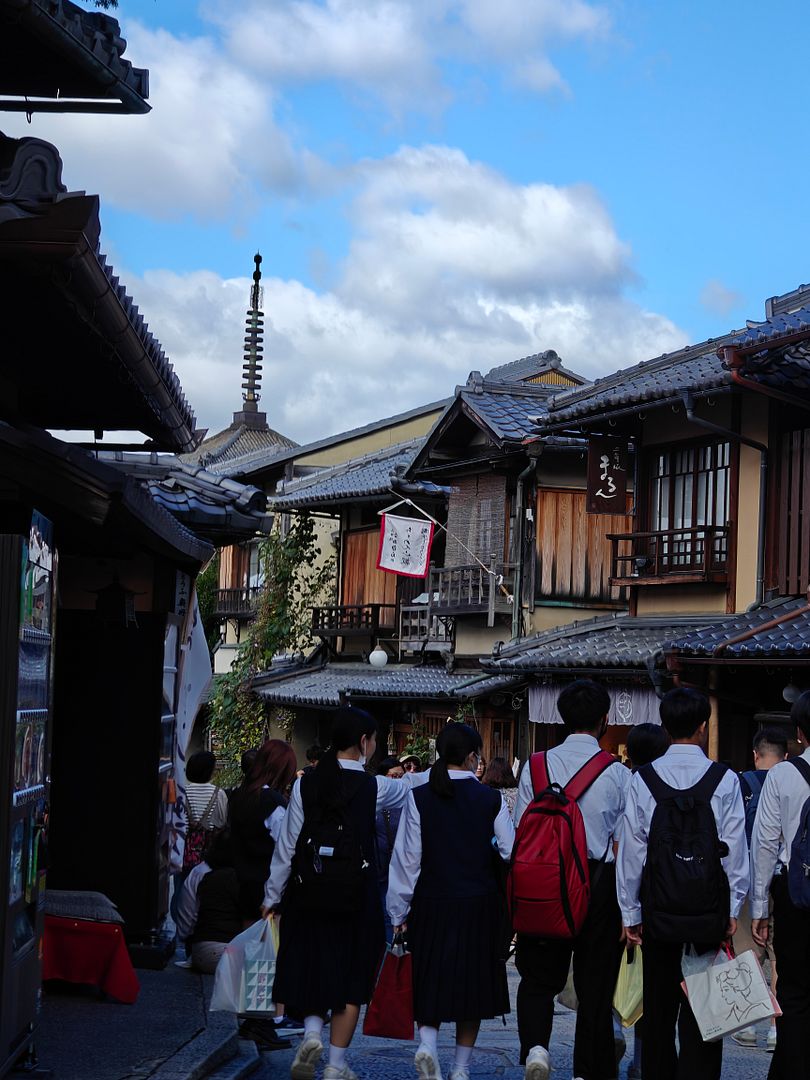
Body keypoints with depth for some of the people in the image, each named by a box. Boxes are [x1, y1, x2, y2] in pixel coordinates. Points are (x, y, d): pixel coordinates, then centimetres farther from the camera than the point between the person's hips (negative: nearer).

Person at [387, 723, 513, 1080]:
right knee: (472, 982, 11)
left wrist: (399, 912, 4)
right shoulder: (491, 799, -4)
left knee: (431, 981, 12)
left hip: (431, 904, 0)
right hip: (479, 904, 0)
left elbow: (407, 858, -3)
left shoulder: (419, 797, -4)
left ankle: (427, 1043, -12)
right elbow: (510, 853, -3)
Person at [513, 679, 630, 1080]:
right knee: (595, 986, 9)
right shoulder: (618, 774, -6)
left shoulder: (535, 767, -1)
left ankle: (535, 1046, -10)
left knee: (538, 976, 13)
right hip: (599, 883, -1)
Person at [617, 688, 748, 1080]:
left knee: (658, 1007, 12)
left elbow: (631, 849, -2)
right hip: (710, 905, -1)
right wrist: (733, 907, 4)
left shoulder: (643, 779, -2)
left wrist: (630, 912, 5)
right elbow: (734, 849, -4)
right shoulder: (725, 780, -5)